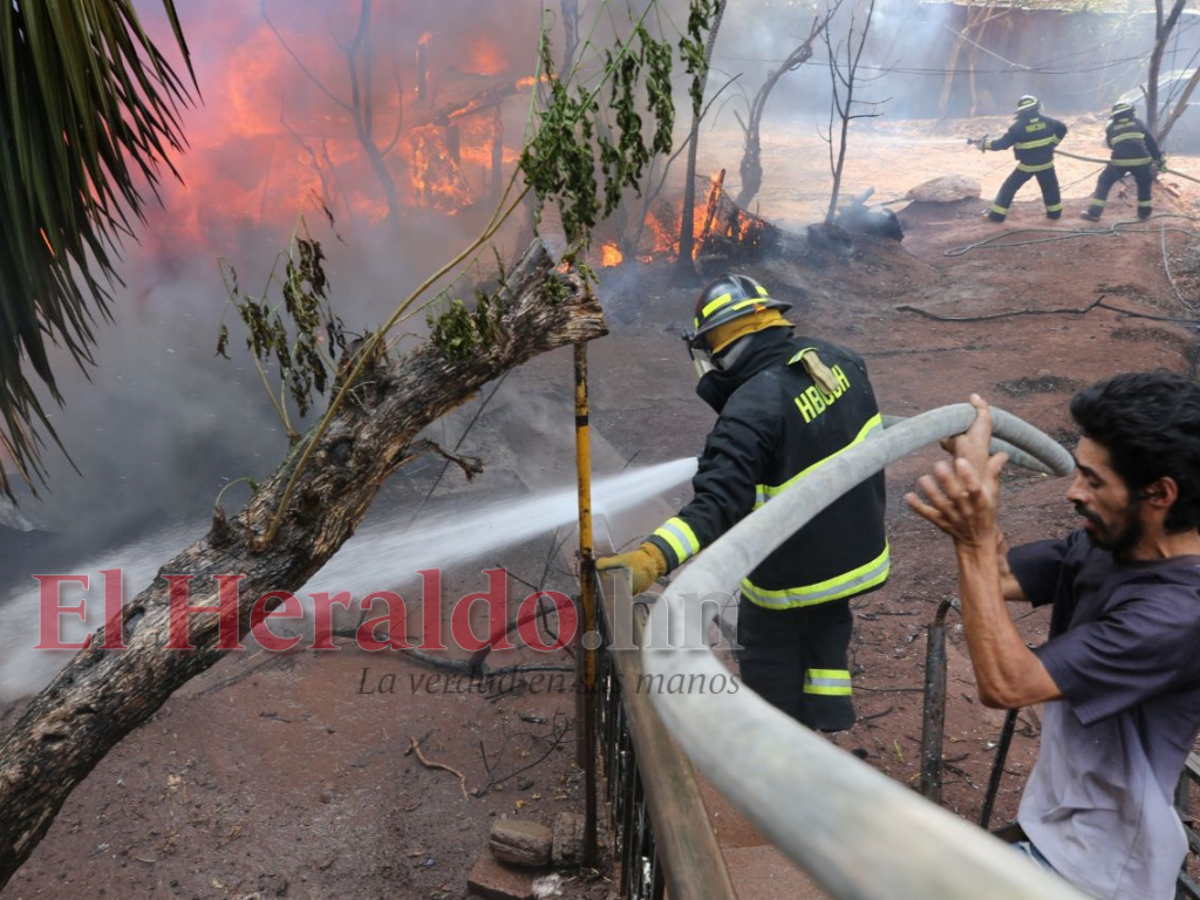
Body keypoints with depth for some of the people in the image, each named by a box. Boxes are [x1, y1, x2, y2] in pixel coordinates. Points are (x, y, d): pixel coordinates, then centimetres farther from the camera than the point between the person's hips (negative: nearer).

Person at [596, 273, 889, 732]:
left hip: (792, 569, -7)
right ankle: (826, 713, 44)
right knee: (827, 619, 31)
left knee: (768, 643, 19)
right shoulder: (838, 359, -8)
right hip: (858, 548, 7)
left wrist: (651, 557, -50)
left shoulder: (753, 408, -31)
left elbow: (719, 503, -41)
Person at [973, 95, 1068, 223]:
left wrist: (985, 143, -6)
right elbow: (1062, 129, 11)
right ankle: (1054, 212, 29)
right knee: (1050, 187, 22)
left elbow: (1002, 143, -16)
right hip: (1046, 163, 3)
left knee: (1009, 187, 7)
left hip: (1027, 165, -3)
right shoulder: (1046, 121, -3)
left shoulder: (1018, 126, -16)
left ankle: (997, 214, 5)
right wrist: (1052, 143, 23)